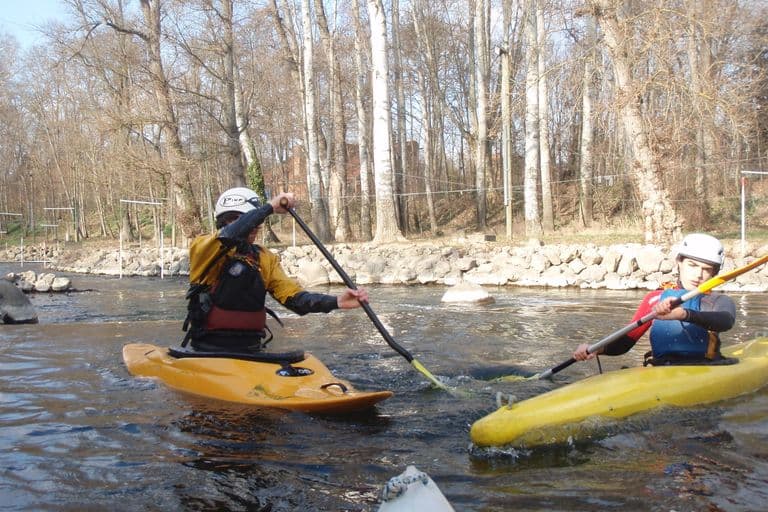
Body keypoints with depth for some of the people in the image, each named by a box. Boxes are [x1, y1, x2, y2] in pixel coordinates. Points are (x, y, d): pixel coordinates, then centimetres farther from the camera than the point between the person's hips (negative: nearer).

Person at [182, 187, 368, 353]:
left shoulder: (265, 259, 11)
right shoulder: (202, 247, -4)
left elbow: (292, 296, 0)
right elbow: (230, 235, -28)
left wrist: (336, 302, -16)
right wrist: (270, 207, -18)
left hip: (251, 350, 5)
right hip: (209, 351, -5)